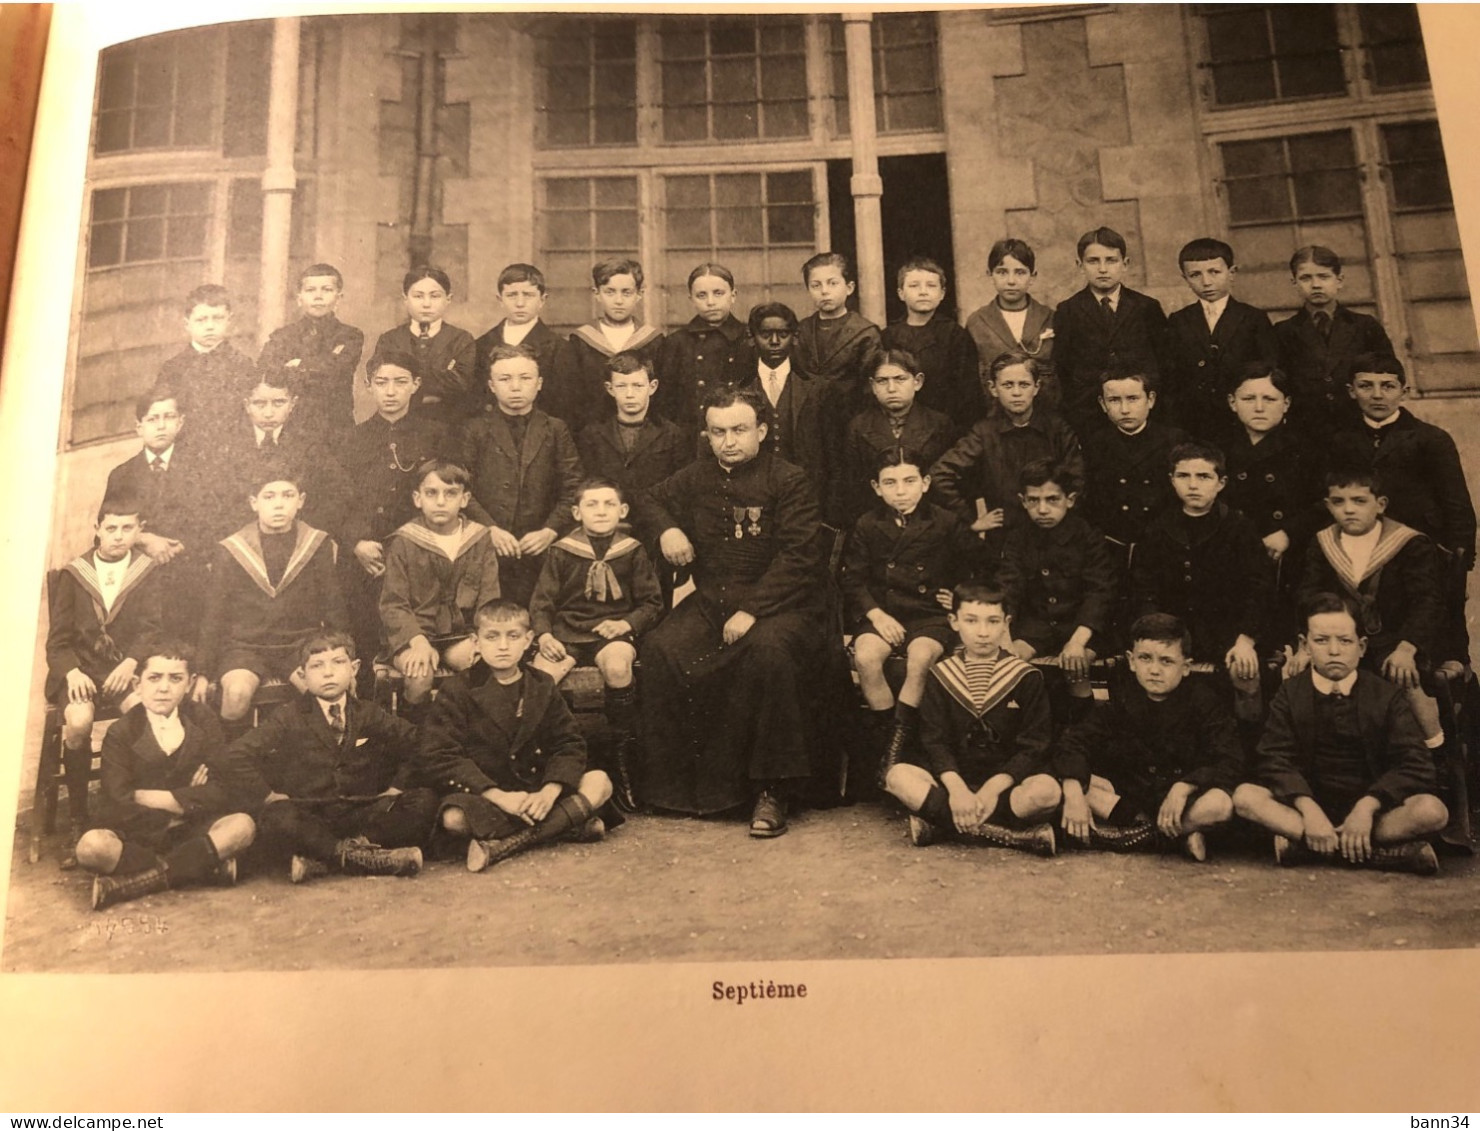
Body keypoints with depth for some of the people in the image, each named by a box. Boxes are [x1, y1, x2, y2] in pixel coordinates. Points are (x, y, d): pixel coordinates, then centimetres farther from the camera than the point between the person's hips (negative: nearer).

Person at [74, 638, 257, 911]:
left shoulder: (202, 723, 0)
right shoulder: (120, 734, -6)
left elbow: (237, 790, -11)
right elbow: (118, 809, -17)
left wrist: (164, 798, -17)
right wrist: (189, 800, -12)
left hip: (188, 832, 2)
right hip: (136, 836, -2)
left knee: (242, 825, -26)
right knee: (91, 846, -33)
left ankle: (129, 884, -26)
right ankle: (204, 866, -23)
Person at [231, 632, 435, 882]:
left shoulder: (369, 714, 12)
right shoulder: (289, 718, 7)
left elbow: (417, 742, 12)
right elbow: (238, 753, 0)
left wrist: (398, 785, 0)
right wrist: (267, 794, -9)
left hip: (362, 814, 3)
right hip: (308, 818, -3)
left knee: (425, 801, -22)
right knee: (277, 817, -37)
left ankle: (321, 859, -29)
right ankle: (368, 858, -30)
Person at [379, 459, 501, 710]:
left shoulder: (479, 540, 6)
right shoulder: (403, 542, -1)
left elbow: (489, 599, 2)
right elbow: (393, 604, -5)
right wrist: (418, 641, -22)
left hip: (461, 635, 2)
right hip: (413, 635, -2)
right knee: (421, 675, -32)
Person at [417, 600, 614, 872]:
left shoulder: (542, 687, 9)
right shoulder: (457, 691, -2)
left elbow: (570, 744, 4)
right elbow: (436, 758, -12)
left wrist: (549, 792, -16)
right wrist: (498, 797, -21)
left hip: (536, 794, 4)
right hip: (481, 796, -4)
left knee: (599, 781, -17)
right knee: (454, 817, -36)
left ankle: (506, 845, -28)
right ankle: (568, 823, -27)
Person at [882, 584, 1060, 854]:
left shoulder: (1026, 677, 1)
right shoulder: (940, 675, 6)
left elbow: (1033, 746, -5)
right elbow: (934, 742, -3)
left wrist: (993, 788, -19)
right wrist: (956, 788, -21)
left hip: (1007, 780, -2)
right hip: (954, 778, 2)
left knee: (1047, 789, -33)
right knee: (897, 776, -26)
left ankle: (941, 822, -27)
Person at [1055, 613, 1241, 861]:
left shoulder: (1202, 700, -9)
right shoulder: (1122, 698, -4)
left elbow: (1230, 763, -16)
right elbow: (1074, 741, -11)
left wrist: (1184, 786, -31)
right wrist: (1073, 794, -28)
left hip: (1184, 796, -3)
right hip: (1128, 793, 3)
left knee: (1220, 804, -35)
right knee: (1069, 783, -21)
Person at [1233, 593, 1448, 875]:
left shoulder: (1388, 696, 3)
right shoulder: (1290, 693, 4)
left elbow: (1414, 764, -7)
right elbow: (1276, 759, -7)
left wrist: (1367, 807, -23)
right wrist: (1308, 809, -26)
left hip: (1373, 806, 0)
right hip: (1308, 804, 1)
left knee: (1432, 810, -28)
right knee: (1245, 796, -27)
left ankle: (1300, 842, -29)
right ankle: (1382, 852, -31)